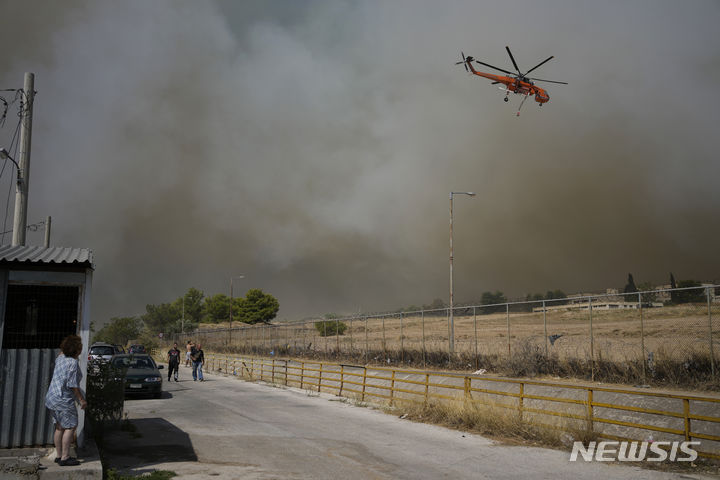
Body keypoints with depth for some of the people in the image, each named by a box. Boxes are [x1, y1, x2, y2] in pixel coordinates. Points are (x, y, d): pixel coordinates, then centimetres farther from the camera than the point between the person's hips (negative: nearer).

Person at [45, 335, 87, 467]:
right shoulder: (73, 363, -19)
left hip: (52, 397, 9)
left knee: (60, 427, 15)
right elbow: (72, 385, -20)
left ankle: (59, 456, 21)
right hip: (63, 400, -9)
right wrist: (81, 399, -12)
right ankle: (65, 458, -4)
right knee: (70, 426, -4)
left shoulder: (61, 358, 6)